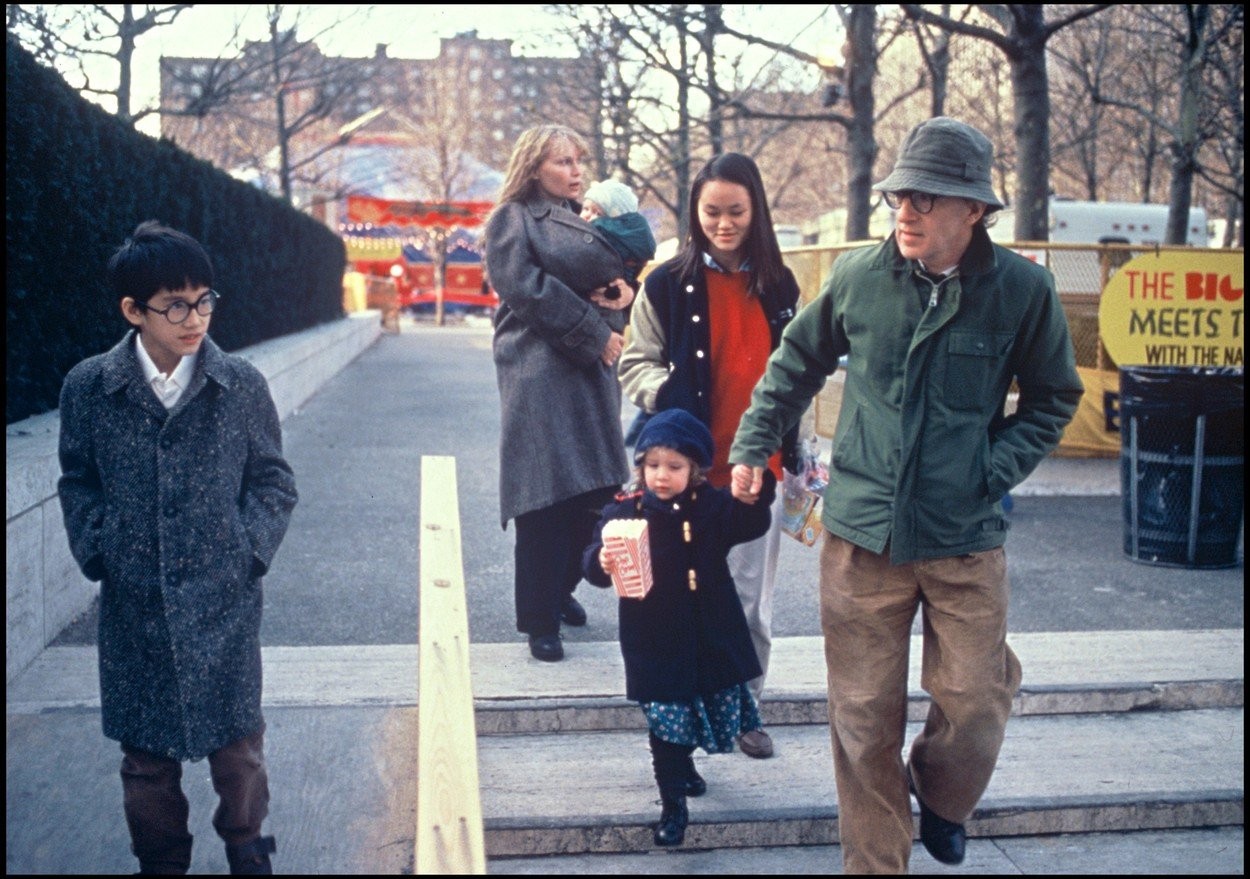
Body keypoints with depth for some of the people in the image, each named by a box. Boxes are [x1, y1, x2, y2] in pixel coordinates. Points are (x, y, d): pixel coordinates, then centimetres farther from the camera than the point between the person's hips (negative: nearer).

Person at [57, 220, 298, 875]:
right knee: (146, 749, 12)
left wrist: (250, 548, -7)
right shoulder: (88, 389, -3)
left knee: (236, 739, 10)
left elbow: (272, 481, 3)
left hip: (224, 600, 0)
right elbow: (78, 483, 8)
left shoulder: (241, 385, -4)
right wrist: (96, 550, -3)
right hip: (133, 605, 1)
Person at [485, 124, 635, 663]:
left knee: (594, 488, 4)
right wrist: (594, 333, -12)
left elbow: (619, 274, 21)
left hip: (593, 368, 7)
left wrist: (623, 290, -4)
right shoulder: (513, 219, 3)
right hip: (539, 371, -6)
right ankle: (540, 620, -1)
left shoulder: (586, 220, 22)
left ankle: (561, 588, 23)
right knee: (547, 496, -9)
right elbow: (527, 286, -10)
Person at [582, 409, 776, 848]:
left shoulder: (712, 506, 0)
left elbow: (750, 524, -9)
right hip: (655, 644, -3)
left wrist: (756, 488, -29)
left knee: (720, 711, 15)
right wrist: (602, 562, -36)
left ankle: (682, 766, 44)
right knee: (666, 722, -2)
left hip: (712, 639, 3)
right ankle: (673, 802, 15)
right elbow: (593, 560, -11)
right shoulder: (625, 510, -7)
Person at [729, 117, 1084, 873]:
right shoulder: (858, 276, -3)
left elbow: (1052, 401, 7)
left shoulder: (1024, 290, -7)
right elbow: (796, 364, 14)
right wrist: (753, 447, 10)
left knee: (976, 704, 4)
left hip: (967, 538, 0)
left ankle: (941, 801, 38)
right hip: (862, 534, 1)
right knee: (865, 718, 7)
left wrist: (994, 470, -6)